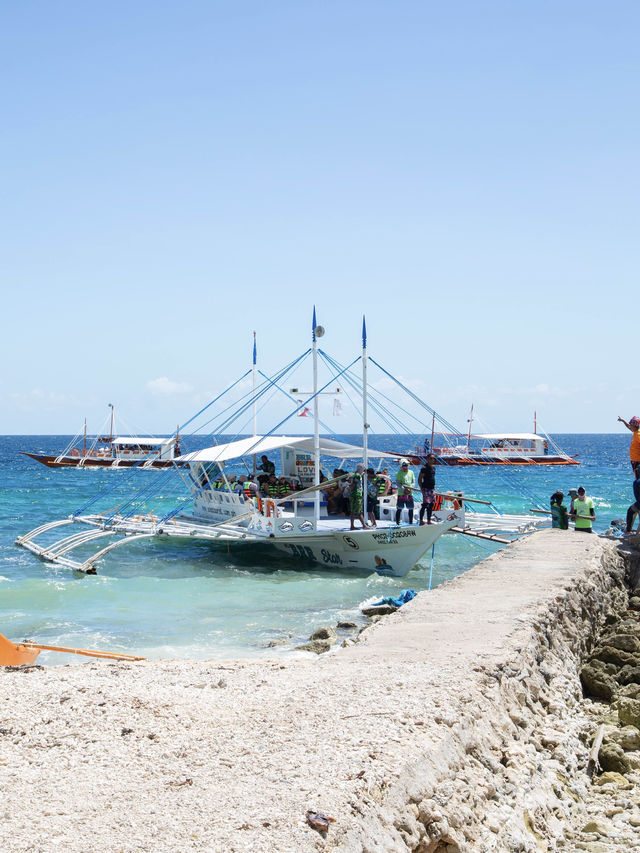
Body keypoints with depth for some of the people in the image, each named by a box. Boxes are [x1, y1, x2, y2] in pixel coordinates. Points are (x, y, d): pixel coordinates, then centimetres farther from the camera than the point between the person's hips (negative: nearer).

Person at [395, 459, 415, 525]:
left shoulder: (411, 472, 13)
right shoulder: (399, 473, -1)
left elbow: (413, 482, 10)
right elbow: (398, 483, -8)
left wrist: (410, 488, -8)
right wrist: (404, 490, -19)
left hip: (410, 493, 4)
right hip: (401, 493, -4)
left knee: (411, 508, 7)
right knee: (399, 509, -2)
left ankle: (411, 522, 18)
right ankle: (397, 523, 3)